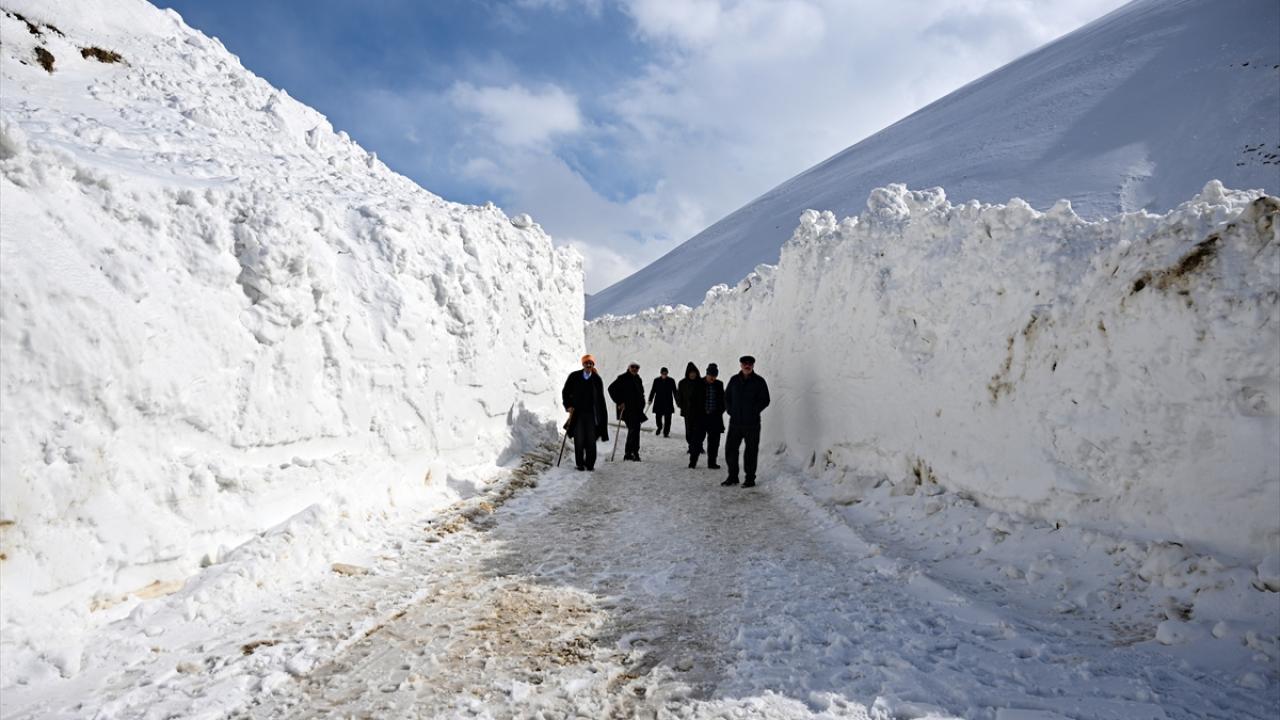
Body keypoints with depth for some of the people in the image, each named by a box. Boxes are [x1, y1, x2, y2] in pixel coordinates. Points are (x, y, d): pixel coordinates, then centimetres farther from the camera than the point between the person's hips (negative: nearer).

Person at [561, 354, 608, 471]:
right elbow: (565, 392, 10)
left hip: (591, 413, 0)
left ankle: (590, 464, 10)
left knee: (591, 439, -1)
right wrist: (568, 406, -3)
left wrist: (602, 417, 5)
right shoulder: (574, 377, 2)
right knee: (579, 439, -3)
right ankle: (580, 464, 8)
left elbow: (600, 399, 8)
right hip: (577, 412, 0)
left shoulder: (597, 379, 4)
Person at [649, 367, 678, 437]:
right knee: (658, 417, 3)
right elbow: (653, 391, 8)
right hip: (658, 403, 1)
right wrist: (650, 400, 5)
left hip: (668, 403, -1)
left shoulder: (671, 381, 1)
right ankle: (660, 427, 34)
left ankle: (666, 432, 4)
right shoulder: (656, 380, 2)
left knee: (667, 418, -4)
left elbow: (674, 392, 6)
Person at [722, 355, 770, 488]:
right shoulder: (734, 380, 9)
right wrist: (730, 411, 3)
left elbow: (765, 400, -2)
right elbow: (727, 397, 16)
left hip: (752, 423, -3)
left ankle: (750, 479, 10)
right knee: (730, 448, 4)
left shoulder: (759, 381, -1)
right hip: (735, 422, 3)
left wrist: (753, 411, -9)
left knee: (751, 451, 1)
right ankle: (732, 476, 17)